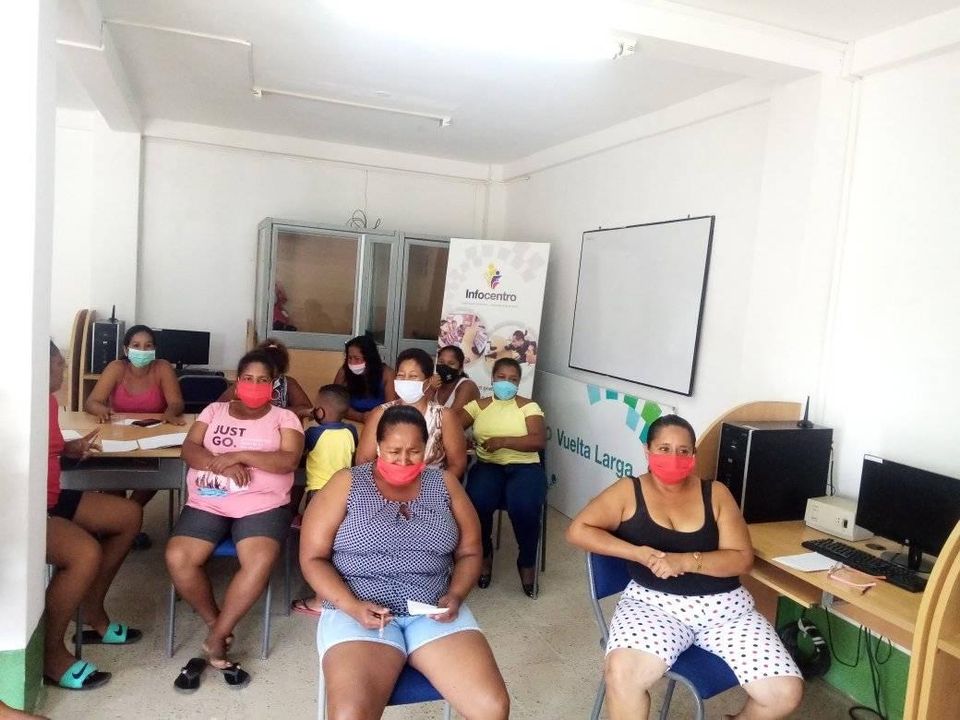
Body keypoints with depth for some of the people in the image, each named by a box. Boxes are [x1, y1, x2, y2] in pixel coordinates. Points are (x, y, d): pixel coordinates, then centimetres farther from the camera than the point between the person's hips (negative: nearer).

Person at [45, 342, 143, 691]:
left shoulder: (48, 399, 7)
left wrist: (73, 447, 6)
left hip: (50, 499, 11)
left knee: (129, 515, 11)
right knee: (86, 552, -31)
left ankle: (92, 613, 20)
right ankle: (51, 652, -7)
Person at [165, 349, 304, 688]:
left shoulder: (284, 418, 8)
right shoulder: (214, 410, 17)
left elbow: (289, 460, -7)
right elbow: (189, 449, 4)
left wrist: (239, 455, -17)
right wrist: (222, 465, -16)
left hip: (262, 505, -2)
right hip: (207, 503, 3)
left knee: (260, 562, -30)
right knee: (178, 559, -22)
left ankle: (216, 639, -9)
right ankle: (216, 625, 3)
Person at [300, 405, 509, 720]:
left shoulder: (444, 484, 10)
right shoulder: (346, 484, 2)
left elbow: (469, 552, 13)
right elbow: (313, 558, 1)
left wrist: (455, 596, -7)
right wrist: (351, 606, -14)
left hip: (435, 611, 2)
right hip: (359, 612, -2)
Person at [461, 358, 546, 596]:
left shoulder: (528, 406, 6)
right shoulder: (479, 405, 13)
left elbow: (540, 441, -8)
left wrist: (503, 441, -18)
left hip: (524, 466, -1)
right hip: (487, 465, 2)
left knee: (524, 507, -32)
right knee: (478, 502, -31)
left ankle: (527, 562, -1)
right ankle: (484, 553, 3)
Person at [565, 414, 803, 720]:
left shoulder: (715, 493, 6)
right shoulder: (628, 491, 2)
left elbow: (742, 559, 0)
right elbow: (577, 530, -6)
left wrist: (686, 561, -18)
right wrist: (639, 553, -16)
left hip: (724, 605, 3)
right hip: (654, 603, -2)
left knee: (785, 693, -12)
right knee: (621, 673, -32)